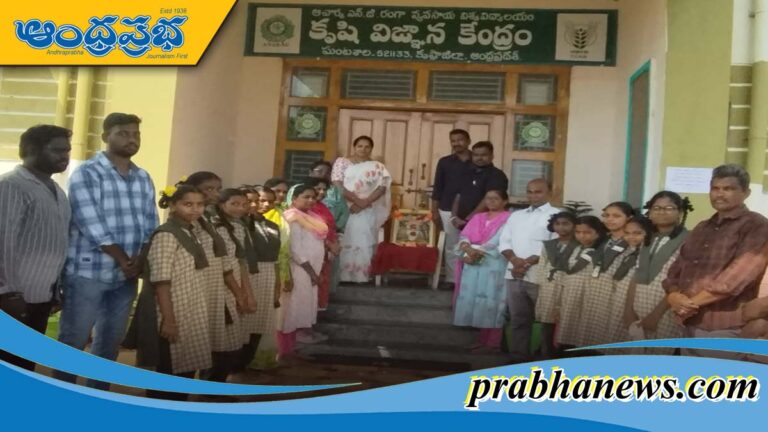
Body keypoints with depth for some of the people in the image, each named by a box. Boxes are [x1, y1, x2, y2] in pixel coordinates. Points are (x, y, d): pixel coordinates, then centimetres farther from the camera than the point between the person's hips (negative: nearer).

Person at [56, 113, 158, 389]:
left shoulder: (144, 178, 11)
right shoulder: (86, 173, -7)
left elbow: (151, 223, 7)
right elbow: (91, 225, -16)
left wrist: (140, 258, -9)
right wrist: (123, 259, -16)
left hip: (127, 274, 6)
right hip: (88, 272, -6)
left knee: (111, 340, 13)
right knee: (74, 339, 2)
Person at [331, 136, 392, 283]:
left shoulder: (377, 167, 9)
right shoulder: (342, 162, 6)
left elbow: (382, 187, -4)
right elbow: (337, 184, -6)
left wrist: (365, 203, -17)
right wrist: (355, 199, -17)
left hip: (367, 212, 1)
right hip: (344, 209, -1)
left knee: (364, 244, 0)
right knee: (343, 243, -2)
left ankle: (361, 277, 6)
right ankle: (341, 276, 4)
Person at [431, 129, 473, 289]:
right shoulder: (445, 162, 4)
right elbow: (437, 188, 5)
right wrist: (434, 211, -1)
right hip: (448, 211, 0)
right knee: (451, 247, 6)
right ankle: (452, 279, 12)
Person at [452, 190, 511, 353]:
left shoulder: (508, 219, -1)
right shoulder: (477, 218, 18)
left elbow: (498, 242, -13)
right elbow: (464, 236, 7)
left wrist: (477, 252, -15)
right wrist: (468, 250, -12)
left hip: (494, 267, -6)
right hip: (473, 266, 6)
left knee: (491, 304, -6)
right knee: (479, 303, 7)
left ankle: (493, 343, -2)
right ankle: (483, 340, 15)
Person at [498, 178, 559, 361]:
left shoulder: (556, 215, -1)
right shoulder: (516, 215, 18)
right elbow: (504, 241, 12)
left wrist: (528, 263, -13)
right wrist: (514, 260, -8)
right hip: (514, 274, 5)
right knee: (518, 319, 11)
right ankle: (518, 357, 19)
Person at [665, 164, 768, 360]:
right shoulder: (702, 228, 17)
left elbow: (737, 275, -18)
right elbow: (677, 268, 13)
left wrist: (693, 302, -14)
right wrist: (674, 296, -8)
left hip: (725, 330, -7)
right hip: (691, 326, 7)